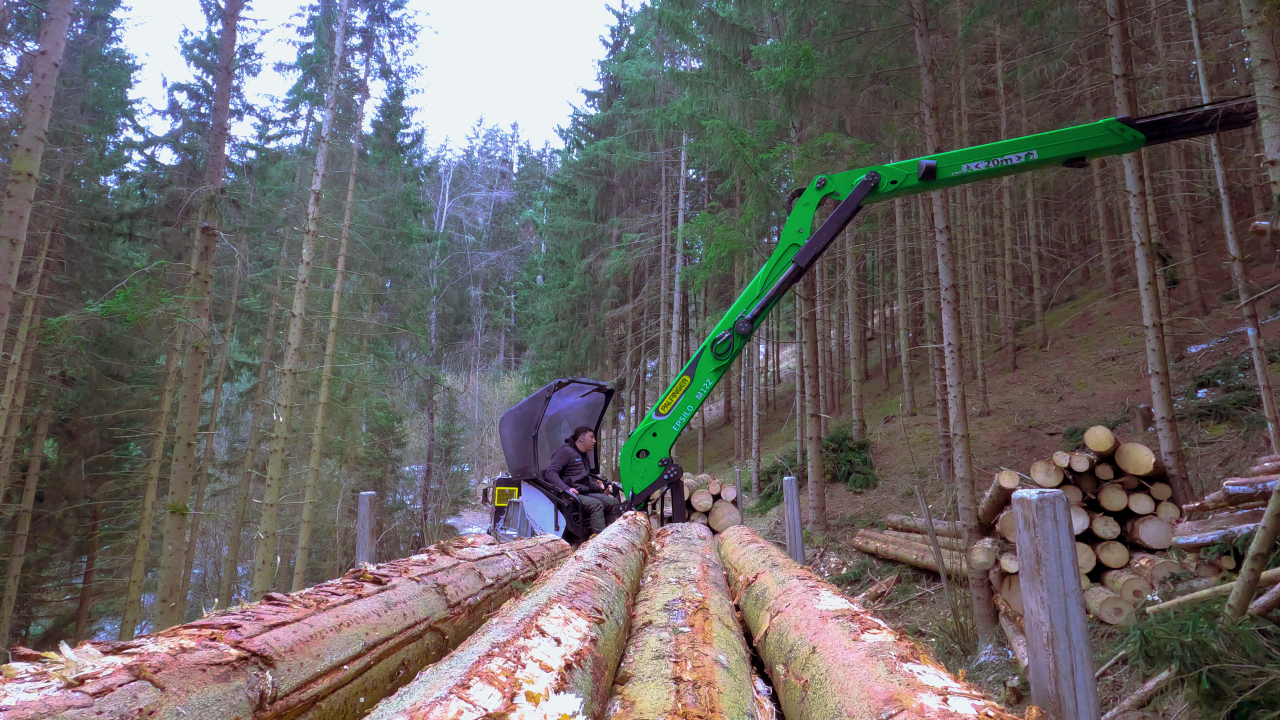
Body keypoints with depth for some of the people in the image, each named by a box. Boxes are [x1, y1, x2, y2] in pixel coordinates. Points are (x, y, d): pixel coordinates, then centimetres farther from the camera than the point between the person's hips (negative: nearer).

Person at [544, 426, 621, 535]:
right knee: (596, 504, -31)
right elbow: (550, 473, -16)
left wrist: (599, 488, 15)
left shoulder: (584, 456, 25)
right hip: (570, 496, -9)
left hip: (585, 493, 9)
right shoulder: (566, 451, -5)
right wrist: (566, 489, -30)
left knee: (613, 502, -5)